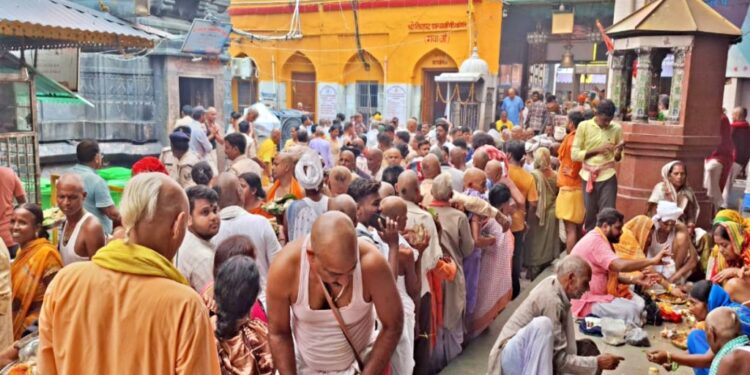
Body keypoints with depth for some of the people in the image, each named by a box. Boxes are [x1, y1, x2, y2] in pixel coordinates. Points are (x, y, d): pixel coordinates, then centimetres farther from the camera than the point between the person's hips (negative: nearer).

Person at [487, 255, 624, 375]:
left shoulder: (553, 284, 3)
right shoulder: (551, 299, -23)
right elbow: (559, 358, -20)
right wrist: (597, 363, -14)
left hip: (532, 358, 11)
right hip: (513, 358, -11)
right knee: (542, 324, -35)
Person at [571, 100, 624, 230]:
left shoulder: (617, 128, 2)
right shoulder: (584, 126, -2)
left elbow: (618, 158, 8)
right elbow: (574, 154, -5)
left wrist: (619, 151, -15)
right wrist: (597, 150, -14)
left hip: (608, 177, 0)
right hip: (588, 176, 0)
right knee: (589, 215, 9)